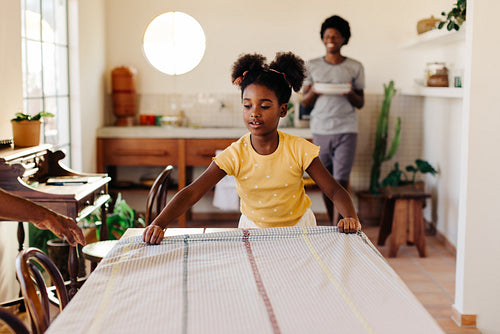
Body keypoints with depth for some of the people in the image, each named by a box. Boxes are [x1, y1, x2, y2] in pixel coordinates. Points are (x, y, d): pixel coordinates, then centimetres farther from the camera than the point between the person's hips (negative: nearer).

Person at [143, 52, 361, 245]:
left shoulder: (298, 150, -14)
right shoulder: (235, 155, -15)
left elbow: (335, 191, -9)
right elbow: (191, 193, -23)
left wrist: (350, 217, -31)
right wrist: (158, 224, -38)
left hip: (298, 227, 0)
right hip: (254, 229, 0)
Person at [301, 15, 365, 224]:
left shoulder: (355, 68, 6)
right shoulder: (312, 66, 9)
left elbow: (361, 104, 9)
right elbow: (304, 103, 9)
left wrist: (351, 94, -13)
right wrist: (314, 92, -13)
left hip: (346, 131, -2)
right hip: (320, 131, 2)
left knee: (341, 183, -11)